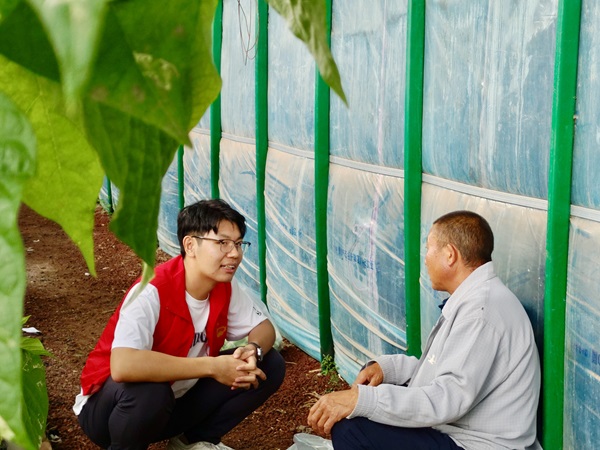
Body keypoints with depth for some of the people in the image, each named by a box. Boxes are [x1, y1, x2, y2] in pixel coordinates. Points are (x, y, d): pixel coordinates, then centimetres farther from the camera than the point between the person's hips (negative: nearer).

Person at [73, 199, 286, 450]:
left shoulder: (226, 288, -10)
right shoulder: (152, 292, -30)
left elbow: (263, 327, 2)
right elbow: (122, 366, -44)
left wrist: (254, 351, -24)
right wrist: (211, 366, -38)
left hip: (177, 401, 6)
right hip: (112, 405, -6)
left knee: (270, 366, -7)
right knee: (149, 393, -41)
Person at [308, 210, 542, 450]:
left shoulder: (481, 308, -22)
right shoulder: (475, 298, 11)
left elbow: (448, 398, -29)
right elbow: (441, 367, 18)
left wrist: (361, 400, -29)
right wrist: (387, 366, 2)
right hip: (458, 429, 11)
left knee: (348, 426, -19)